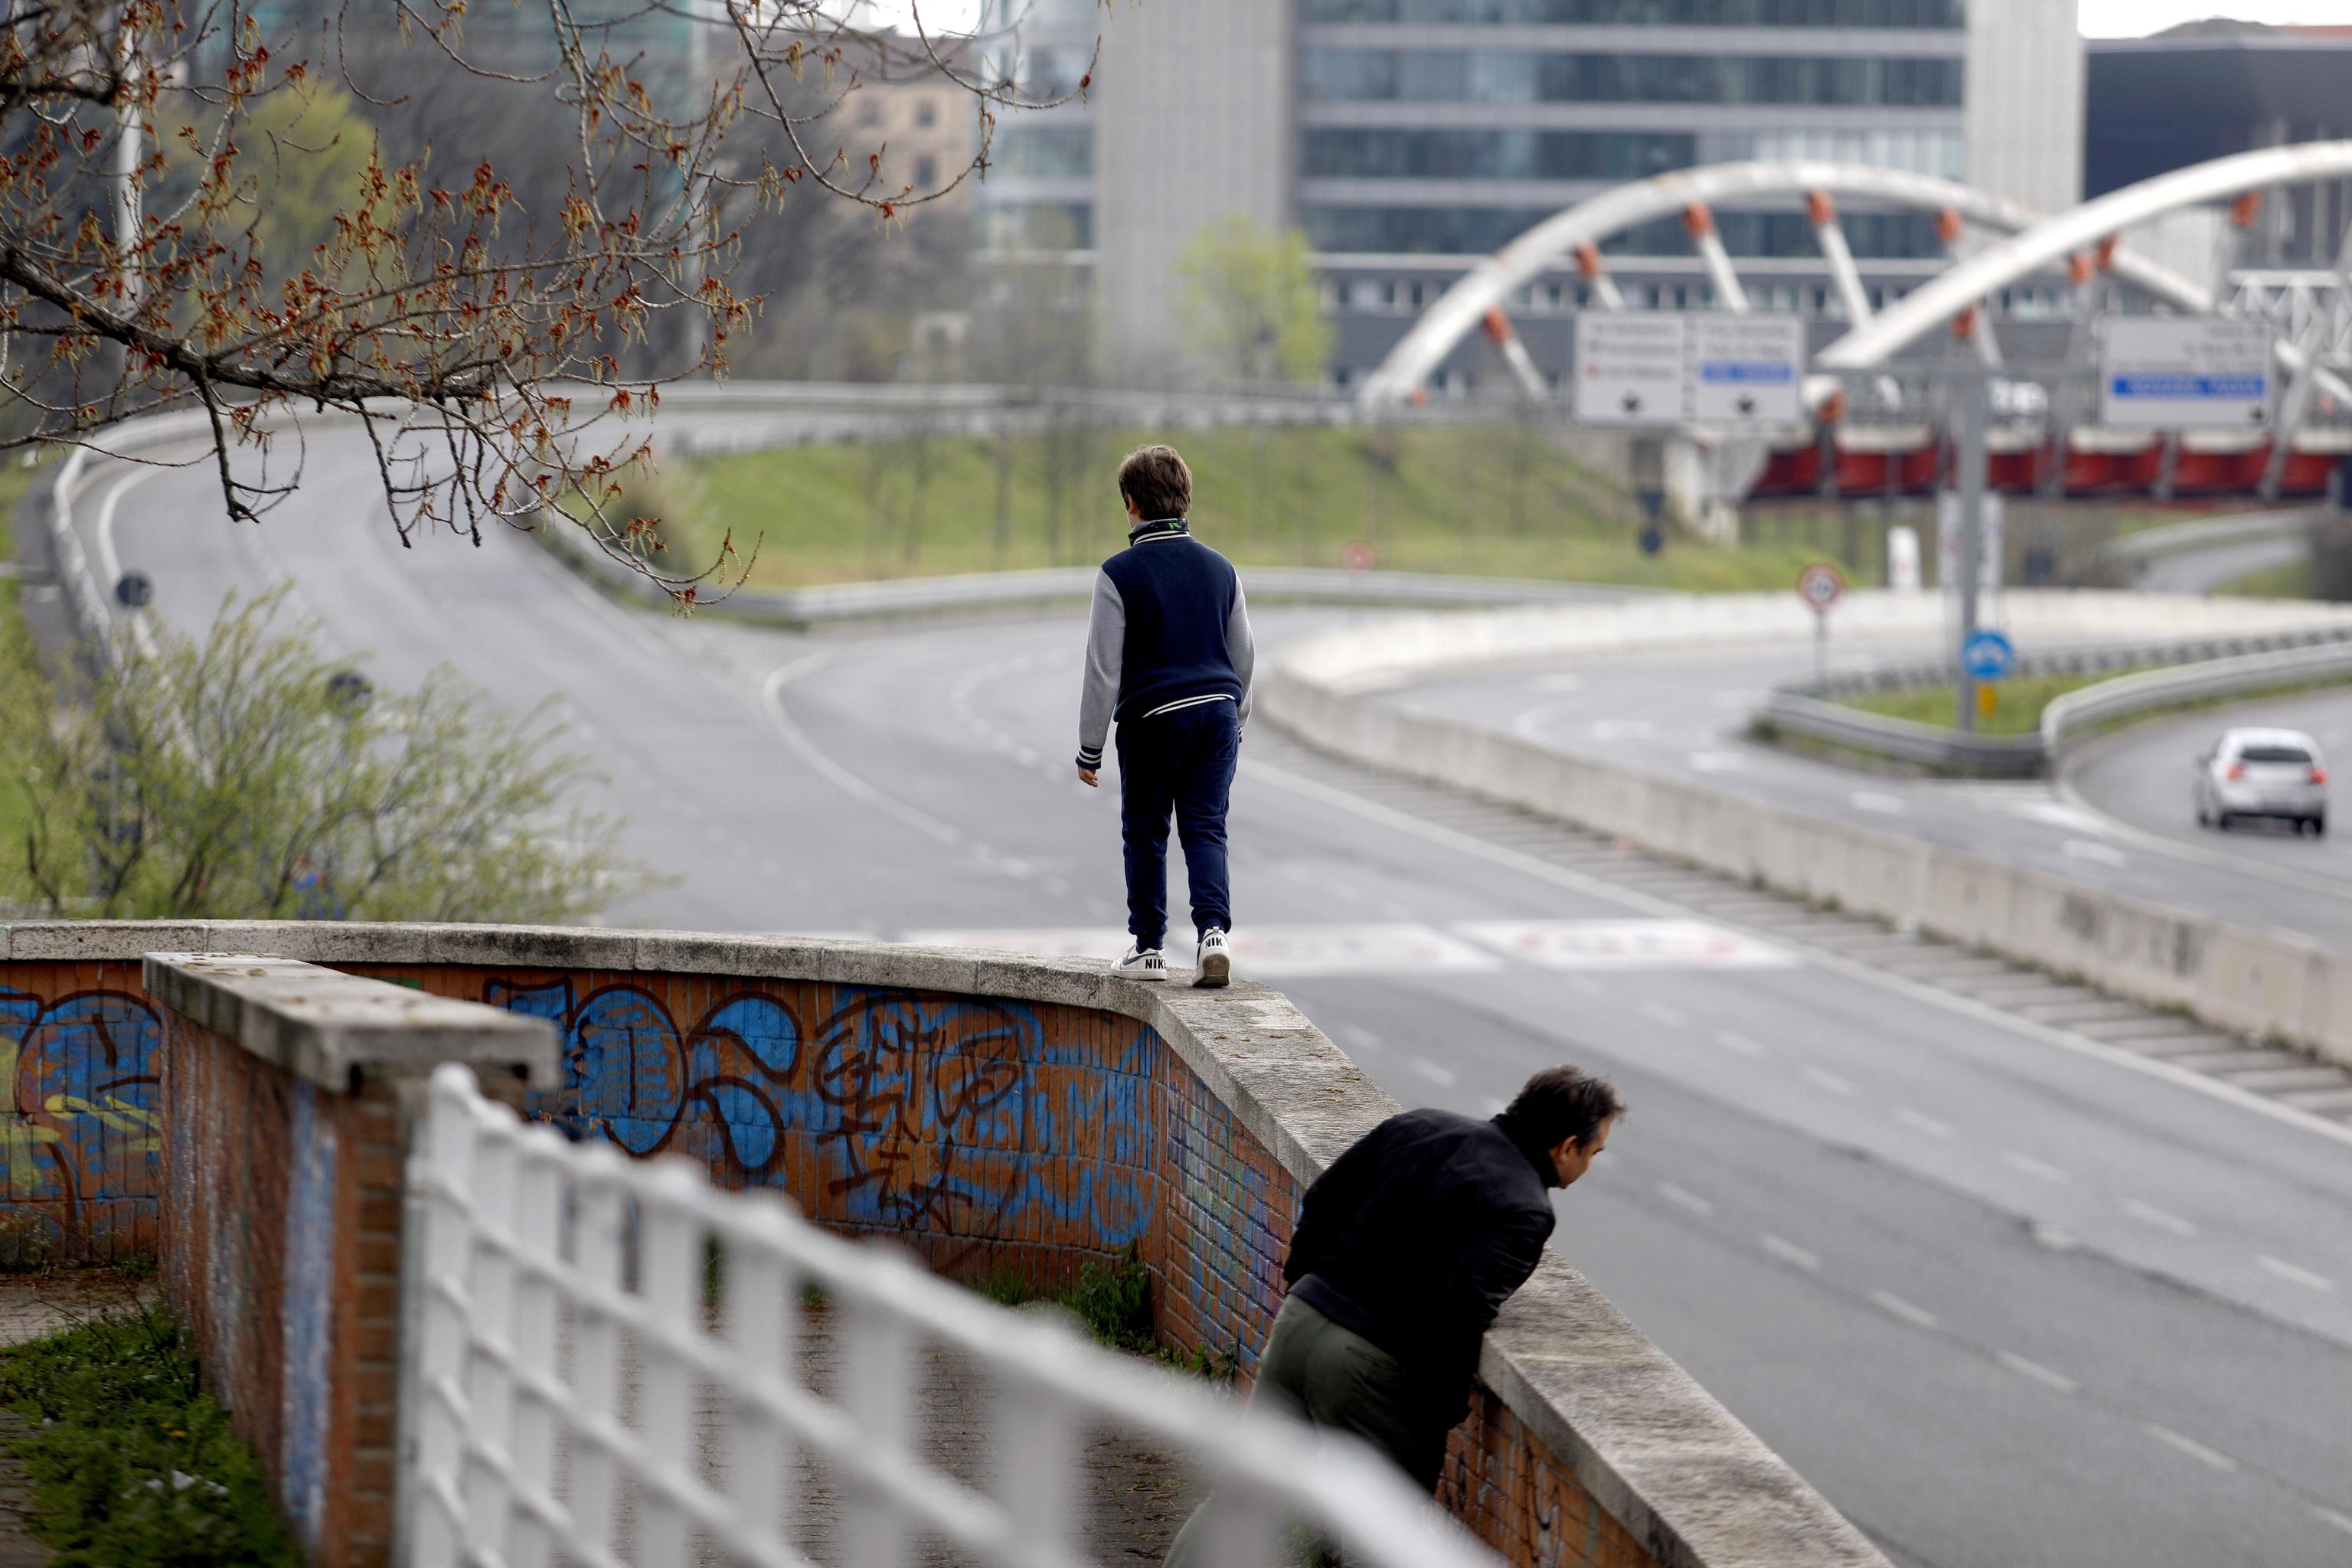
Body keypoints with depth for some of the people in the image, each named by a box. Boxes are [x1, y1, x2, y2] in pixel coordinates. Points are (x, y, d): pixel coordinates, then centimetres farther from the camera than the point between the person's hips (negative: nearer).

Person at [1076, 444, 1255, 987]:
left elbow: (1103, 668, -8)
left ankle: (1148, 946, 13)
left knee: (1145, 833, 8)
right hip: (1217, 714, 3)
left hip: (1152, 718, -3)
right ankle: (1213, 930, -15)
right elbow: (1243, 655, 16)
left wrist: (1089, 748, -1)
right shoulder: (1219, 569, 7)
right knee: (1206, 829, 4)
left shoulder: (1120, 574, -8)